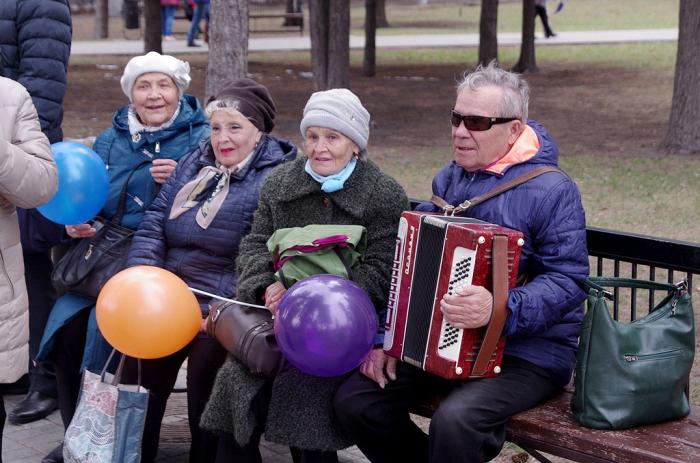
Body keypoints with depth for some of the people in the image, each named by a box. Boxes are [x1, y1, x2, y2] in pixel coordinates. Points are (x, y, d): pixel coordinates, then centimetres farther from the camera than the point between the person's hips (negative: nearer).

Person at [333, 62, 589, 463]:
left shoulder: (552, 190, -11)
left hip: (530, 351, -7)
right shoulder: (449, 180, 11)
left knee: (455, 422, -33)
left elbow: (568, 281, -18)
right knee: (355, 401, -7)